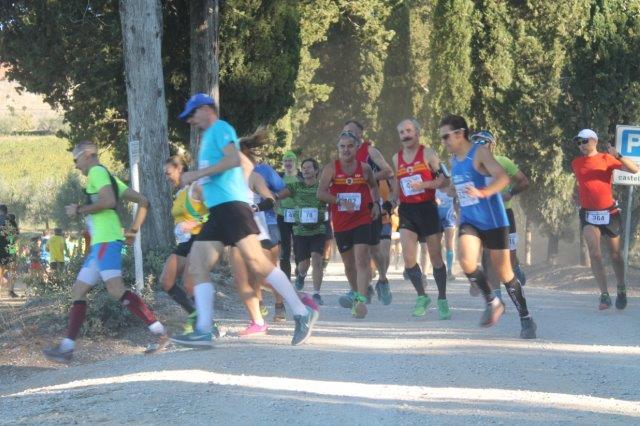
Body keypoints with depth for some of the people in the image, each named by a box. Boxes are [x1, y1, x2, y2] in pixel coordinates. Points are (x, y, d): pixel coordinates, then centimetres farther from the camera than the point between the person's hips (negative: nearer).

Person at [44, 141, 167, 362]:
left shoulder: (97, 171, -3)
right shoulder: (108, 178, 25)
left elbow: (108, 201, -20)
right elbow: (143, 202, 23)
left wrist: (79, 210, -9)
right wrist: (133, 231, 20)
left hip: (106, 240, -11)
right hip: (100, 243, 11)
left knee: (116, 289, -20)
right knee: (79, 290, 8)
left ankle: (158, 331, -24)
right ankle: (67, 347, 6)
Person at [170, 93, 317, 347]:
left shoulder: (219, 128, -2)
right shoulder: (209, 136, 26)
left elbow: (234, 159, -17)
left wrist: (197, 174, -15)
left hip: (231, 204, -10)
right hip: (216, 211, 10)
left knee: (256, 262, -14)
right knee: (197, 266, -2)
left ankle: (302, 314, -9)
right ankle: (203, 331, -8)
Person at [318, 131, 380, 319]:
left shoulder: (364, 168, 2)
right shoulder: (331, 168, -4)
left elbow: (373, 186, 22)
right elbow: (321, 193, -14)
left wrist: (376, 203, 6)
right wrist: (341, 201, -26)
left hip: (362, 220, -1)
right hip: (340, 223, 1)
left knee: (361, 259, -16)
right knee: (349, 264, 14)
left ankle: (361, 300, -23)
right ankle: (355, 293, 37)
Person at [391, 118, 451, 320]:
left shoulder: (427, 154, -4)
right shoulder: (397, 158, 10)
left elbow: (445, 180, -8)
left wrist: (423, 184, -19)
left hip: (427, 208, -3)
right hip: (407, 211, 3)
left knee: (436, 257, 3)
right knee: (408, 257, -11)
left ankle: (442, 299, 16)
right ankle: (422, 297, 5)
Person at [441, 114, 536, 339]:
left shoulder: (480, 153, -12)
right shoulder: (454, 159, 11)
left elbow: (502, 178, -27)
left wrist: (483, 192, -42)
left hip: (493, 221, -5)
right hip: (469, 222, 5)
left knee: (504, 272, 0)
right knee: (466, 261, -22)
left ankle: (526, 320, 15)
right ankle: (492, 302, -1)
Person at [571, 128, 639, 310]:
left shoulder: (606, 158, -3)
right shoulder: (576, 164, 6)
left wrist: (618, 156, -25)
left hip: (609, 213, -1)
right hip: (589, 215, 1)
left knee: (615, 254, 11)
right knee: (594, 253, -16)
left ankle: (621, 290, 31)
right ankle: (604, 295, -18)